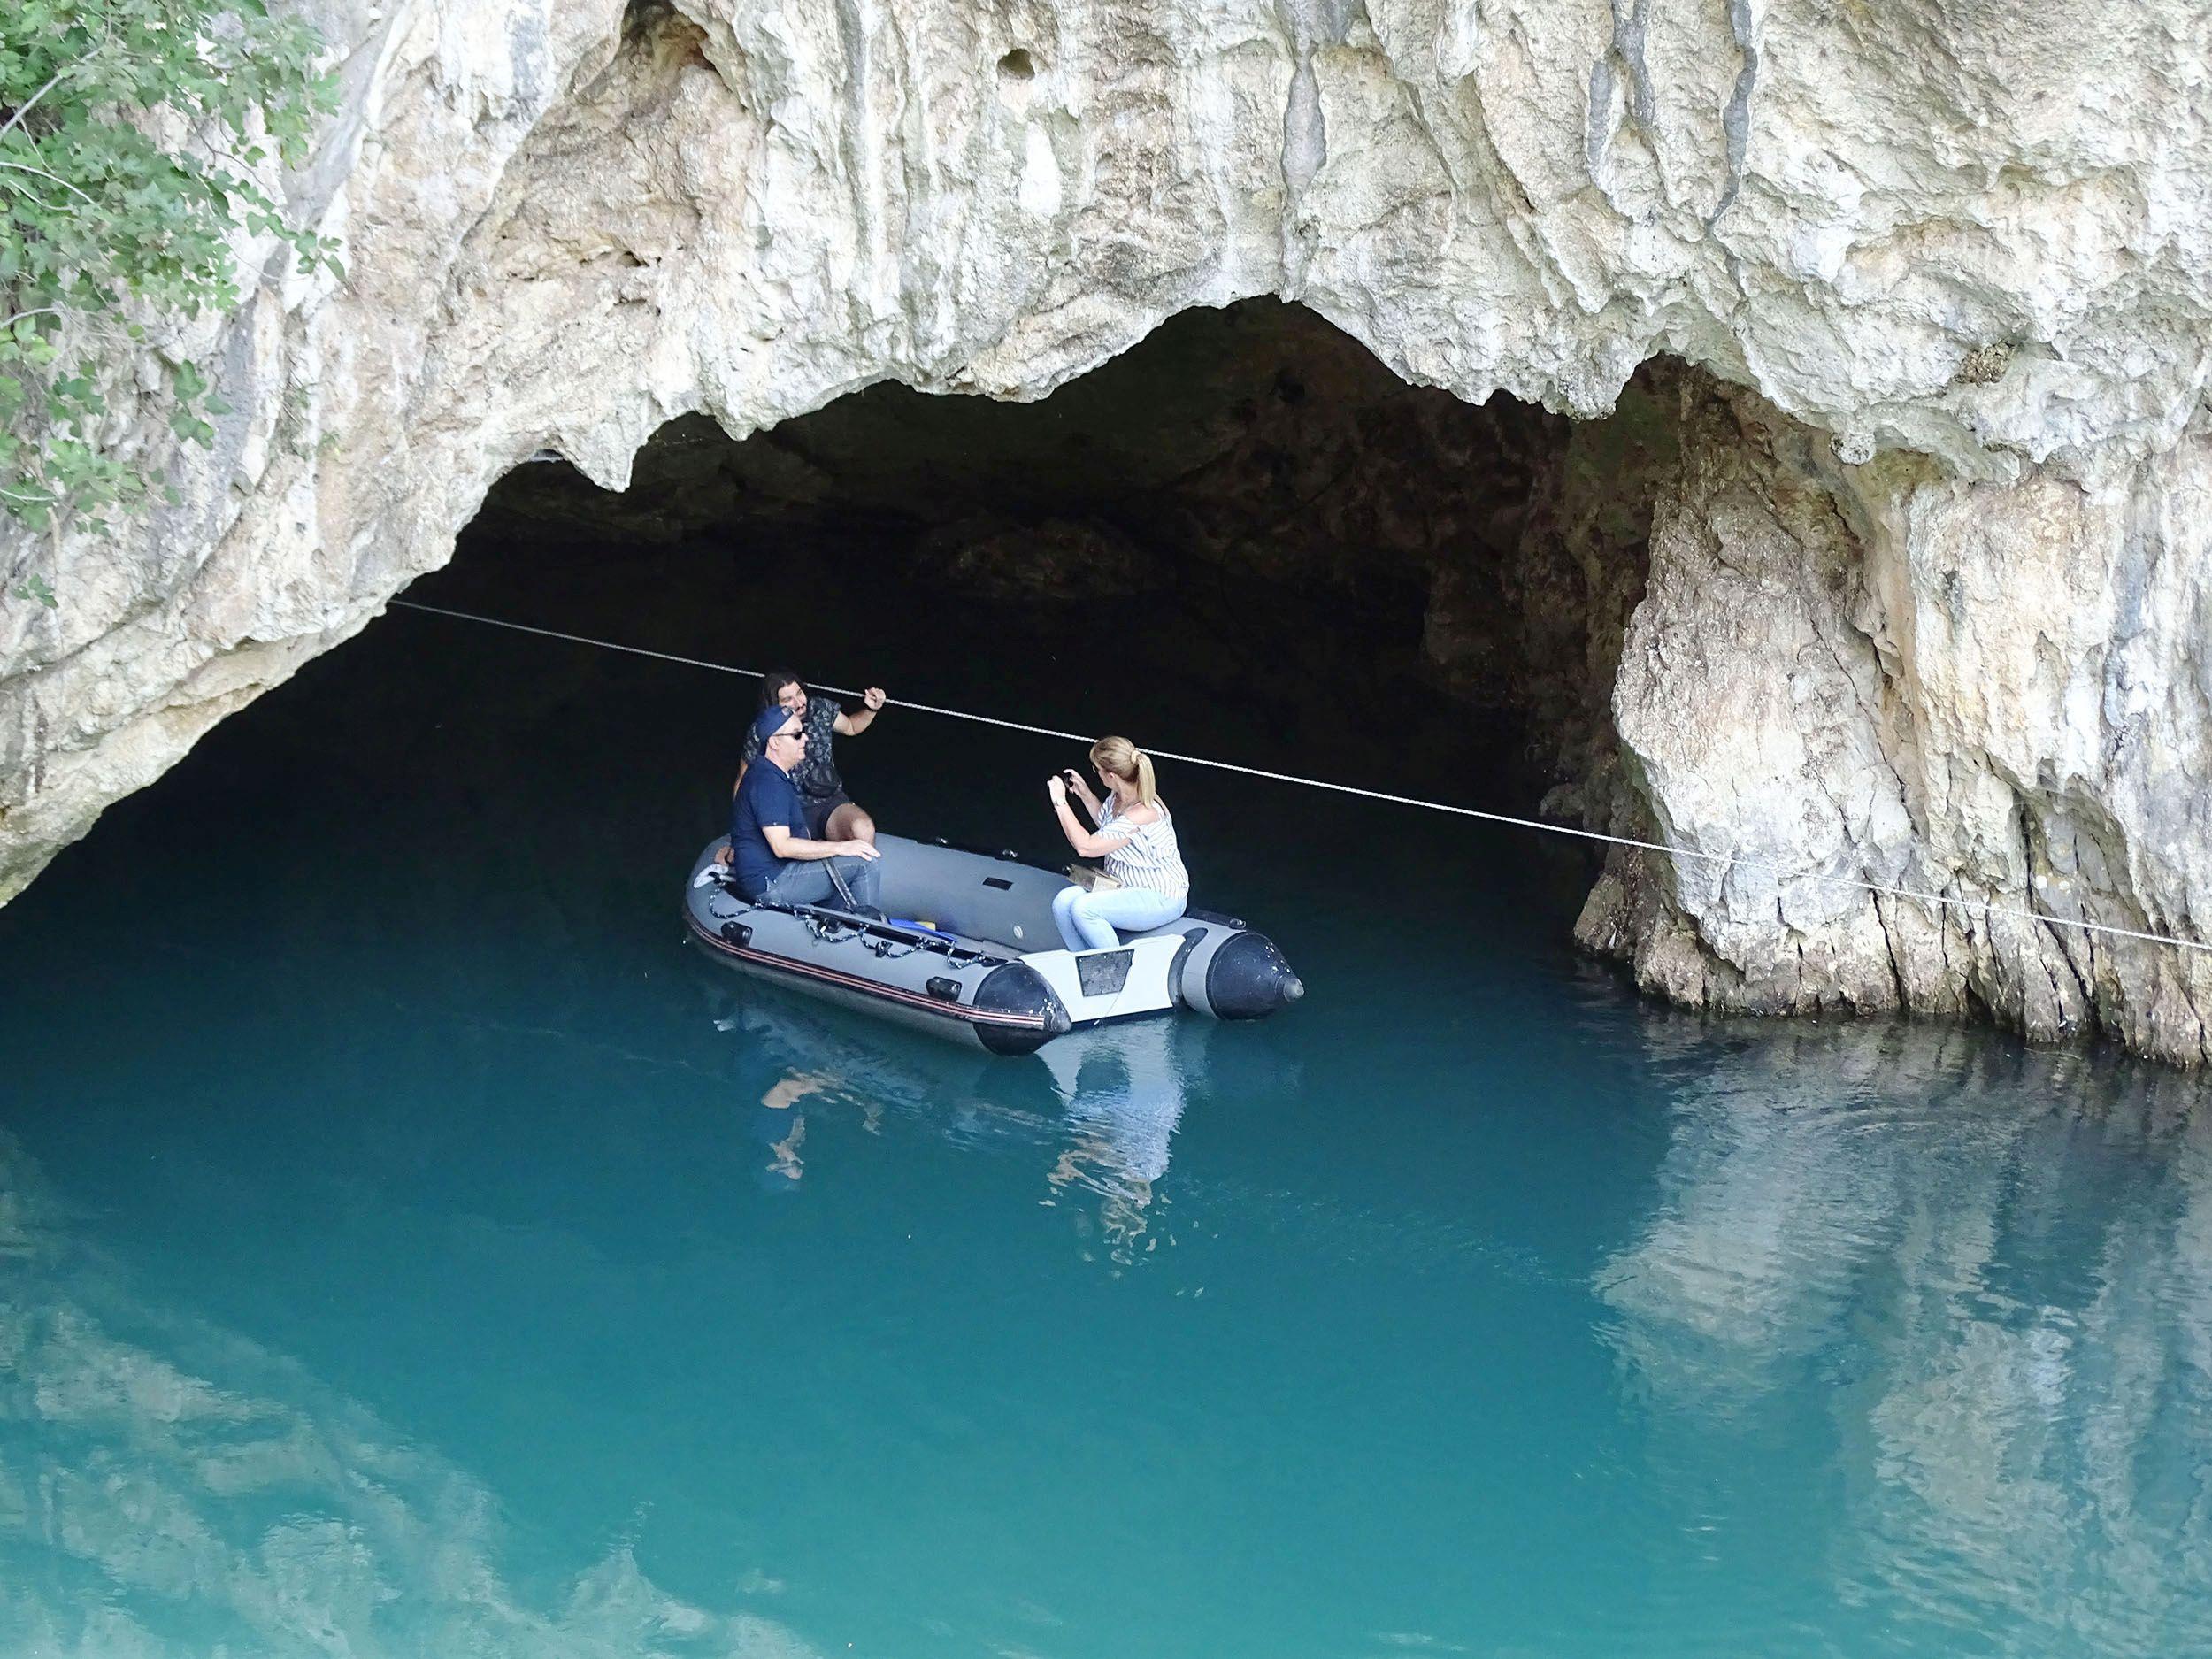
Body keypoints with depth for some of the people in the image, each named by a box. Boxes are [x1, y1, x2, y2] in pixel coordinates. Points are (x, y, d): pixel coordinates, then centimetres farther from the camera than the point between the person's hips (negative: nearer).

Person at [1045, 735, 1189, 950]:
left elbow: (1085, 846, -27)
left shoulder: (1143, 813, -28)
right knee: (1063, 902, -12)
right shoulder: (1117, 796, -1)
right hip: (1126, 887, 9)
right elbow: (1106, 824, 25)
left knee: (1083, 908, -28)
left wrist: (1060, 802, -19)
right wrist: (1084, 793, 10)